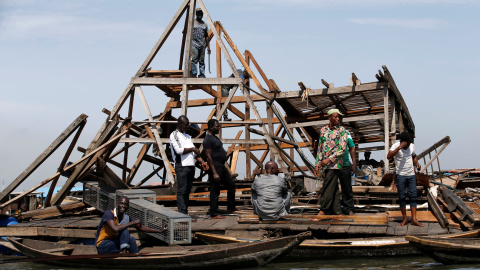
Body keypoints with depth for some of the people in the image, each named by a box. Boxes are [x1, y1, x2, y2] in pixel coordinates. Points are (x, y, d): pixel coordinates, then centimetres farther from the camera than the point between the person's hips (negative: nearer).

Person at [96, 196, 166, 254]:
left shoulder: (126, 218, 2)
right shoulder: (109, 214, -19)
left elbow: (141, 227, 14)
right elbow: (115, 229, -35)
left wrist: (159, 231, 15)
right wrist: (132, 222, -28)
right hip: (102, 246, -6)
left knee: (131, 239, -16)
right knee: (125, 232, -22)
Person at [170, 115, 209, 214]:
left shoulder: (187, 136, 24)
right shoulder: (174, 135, 0)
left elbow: (195, 151, 20)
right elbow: (178, 150, -12)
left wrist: (202, 161, 7)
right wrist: (192, 149, -2)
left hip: (191, 166, 7)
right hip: (181, 166, -7)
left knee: (187, 191, 6)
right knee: (181, 191, -9)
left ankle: (185, 213, 8)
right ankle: (182, 213, -11)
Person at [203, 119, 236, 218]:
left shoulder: (214, 137, 15)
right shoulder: (208, 139, -16)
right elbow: (209, 157, -21)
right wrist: (214, 173, -24)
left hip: (222, 167, 10)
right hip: (215, 167, -10)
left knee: (231, 185, 16)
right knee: (215, 191, -4)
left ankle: (230, 208, 27)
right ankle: (214, 214, 3)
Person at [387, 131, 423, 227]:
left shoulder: (412, 146, 6)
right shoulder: (396, 146, -10)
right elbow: (389, 156, -26)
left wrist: (417, 163, 3)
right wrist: (399, 147, -32)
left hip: (411, 175, 4)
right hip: (400, 175, -4)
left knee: (413, 196, 0)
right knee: (402, 197, 2)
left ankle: (414, 219, 0)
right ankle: (405, 218, 12)